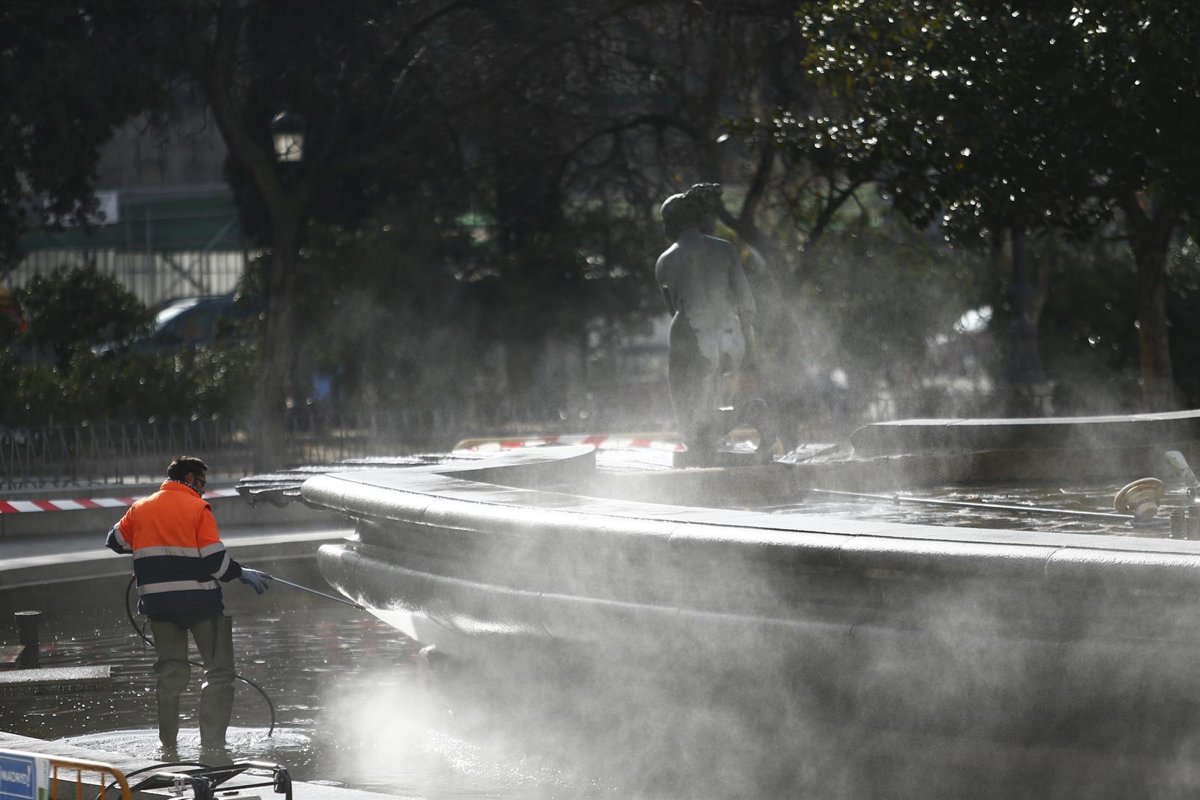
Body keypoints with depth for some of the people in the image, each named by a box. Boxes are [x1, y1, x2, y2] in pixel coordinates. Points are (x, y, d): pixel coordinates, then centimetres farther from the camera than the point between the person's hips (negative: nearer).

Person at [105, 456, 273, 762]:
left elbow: (115, 541, 19)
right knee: (220, 671, 3)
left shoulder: (141, 509, 8)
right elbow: (215, 560, -14)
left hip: (158, 603, 5)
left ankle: (168, 749, 16)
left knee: (170, 674, 16)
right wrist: (242, 574, 1)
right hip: (199, 600, -5)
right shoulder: (197, 509, -6)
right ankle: (211, 746, -6)